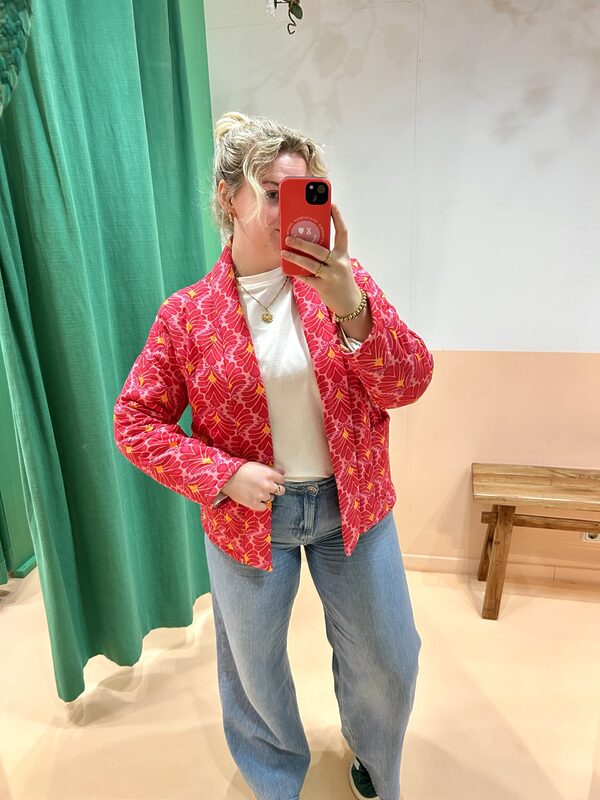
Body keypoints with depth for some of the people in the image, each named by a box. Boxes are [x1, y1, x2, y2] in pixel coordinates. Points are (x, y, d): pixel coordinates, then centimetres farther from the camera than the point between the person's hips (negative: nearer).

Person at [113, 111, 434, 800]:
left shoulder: (343, 281, -7)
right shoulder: (186, 314, -9)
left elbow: (409, 384, -14)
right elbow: (136, 421, -4)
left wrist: (349, 307, -32)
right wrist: (223, 474, -16)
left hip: (352, 502, 2)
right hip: (249, 512, 0)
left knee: (388, 662, 17)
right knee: (254, 666, 20)